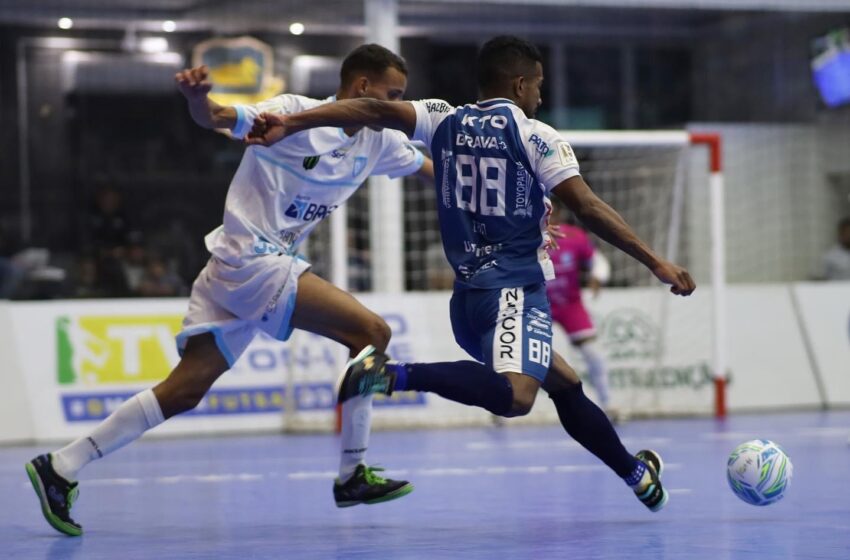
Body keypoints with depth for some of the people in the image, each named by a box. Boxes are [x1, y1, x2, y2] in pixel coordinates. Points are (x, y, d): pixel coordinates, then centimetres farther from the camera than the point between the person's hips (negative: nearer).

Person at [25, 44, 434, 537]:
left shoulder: (379, 141, 10)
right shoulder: (296, 113, -12)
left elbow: (438, 170, 20)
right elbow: (216, 118, -20)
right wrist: (196, 95, -42)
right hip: (251, 260, -8)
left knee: (187, 389, 4)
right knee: (371, 332, -14)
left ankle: (60, 468, 7)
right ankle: (353, 474, -7)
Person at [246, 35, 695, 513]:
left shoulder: (445, 122, 9)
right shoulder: (536, 136, -4)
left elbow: (376, 110, -6)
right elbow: (589, 209, -11)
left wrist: (291, 124, -11)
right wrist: (656, 263, -7)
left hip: (469, 298, 8)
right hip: (514, 291, -8)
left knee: (565, 383, 24)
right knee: (514, 397, -31)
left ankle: (637, 473, 32)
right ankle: (398, 375, -41)